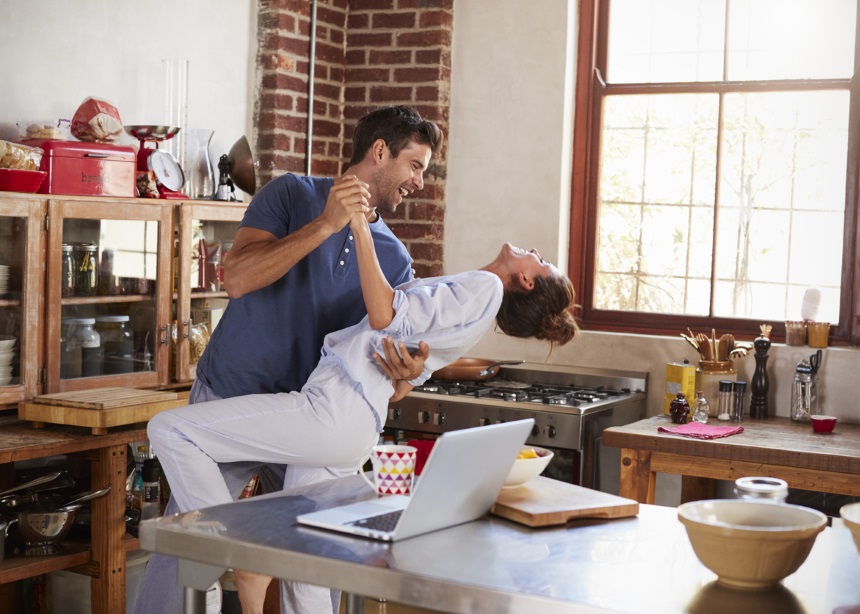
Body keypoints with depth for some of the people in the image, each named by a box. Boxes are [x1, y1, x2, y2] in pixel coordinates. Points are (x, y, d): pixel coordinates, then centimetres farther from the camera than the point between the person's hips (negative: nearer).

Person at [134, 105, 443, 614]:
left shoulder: (395, 259, 7)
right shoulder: (294, 194, -4)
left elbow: (391, 353, 3)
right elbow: (238, 278, -18)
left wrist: (406, 370, -22)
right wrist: (325, 225, -25)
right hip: (230, 401, -4)